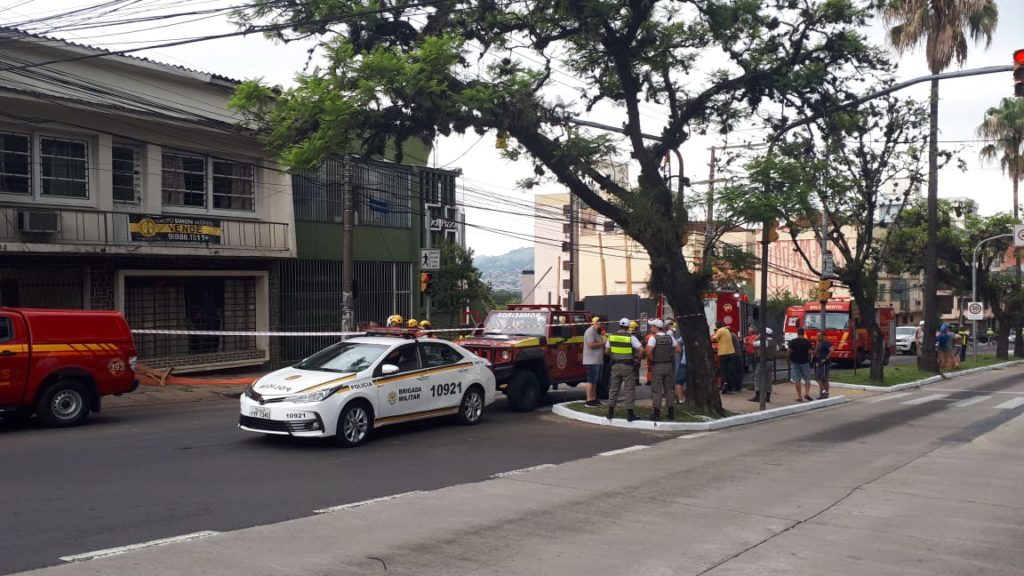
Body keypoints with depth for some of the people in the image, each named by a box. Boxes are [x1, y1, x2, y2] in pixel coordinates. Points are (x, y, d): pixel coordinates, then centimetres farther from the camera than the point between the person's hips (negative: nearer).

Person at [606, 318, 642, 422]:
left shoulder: (612, 336, 1)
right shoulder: (631, 337, -9)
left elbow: (607, 351, 7)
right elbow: (641, 349, -15)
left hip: (615, 365, 3)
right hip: (628, 366, -3)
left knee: (614, 389, 13)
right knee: (629, 390, 2)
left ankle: (610, 412, 15)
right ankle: (630, 414, 1)